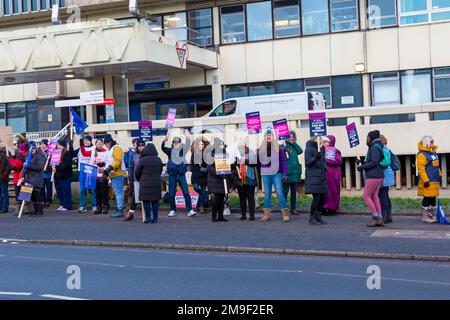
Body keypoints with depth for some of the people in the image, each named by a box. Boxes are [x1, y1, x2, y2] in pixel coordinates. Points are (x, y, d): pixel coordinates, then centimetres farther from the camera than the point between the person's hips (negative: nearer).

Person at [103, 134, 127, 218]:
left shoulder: (116, 148, -7)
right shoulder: (111, 149, 25)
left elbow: (118, 161, -19)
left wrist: (110, 167, -25)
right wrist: (106, 171, 22)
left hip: (118, 174, -11)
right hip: (114, 174, 11)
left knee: (118, 192, -11)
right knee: (117, 192, 11)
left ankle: (120, 211, -13)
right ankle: (118, 210, 15)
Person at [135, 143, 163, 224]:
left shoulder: (143, 160, -8)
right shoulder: (158, 160, 3)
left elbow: (137, 172, 1)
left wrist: (139, 180, 19)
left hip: (145, 184, -4)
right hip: (156, 183, 4)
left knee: (146, 200, 4)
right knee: (155, 200, 8)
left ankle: (148, 218, 3)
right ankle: (155, 218, 10)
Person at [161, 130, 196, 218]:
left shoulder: (182, 150, 3)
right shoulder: (170, 151, 4)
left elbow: (187, 145, -13)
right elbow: (163, 148, -12)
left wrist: (188, 138, -33)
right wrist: (164, 141, -33)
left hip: (181, 175, 0)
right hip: (172, 175, 1)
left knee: (186, 192, -5)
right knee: (171, 194, 6)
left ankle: (190, 210, -3)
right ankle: (173, 210, 19)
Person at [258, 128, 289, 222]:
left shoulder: (278, 147, 2)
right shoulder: (261, 148, 11)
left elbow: (283, 160, 0)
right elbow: (258, 160, 12)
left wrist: (285, 173, -4)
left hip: (277, 173, -3)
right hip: (265, 174, 3)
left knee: (280, 193, -8)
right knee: (267, 194, 8)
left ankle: (285, 214, -4)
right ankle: (267, 214, 12)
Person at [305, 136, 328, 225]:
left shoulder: (321, 149, 15)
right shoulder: (309, 149, -8)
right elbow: (307, 163, -12)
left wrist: (324, 168, 12)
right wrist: (315, 158, -25)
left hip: (321, 177, 8)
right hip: (313, 177, -8)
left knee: (324, 196, 6)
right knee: (316, 198, -8)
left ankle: (318, 215, 22)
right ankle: (312, 218, 5)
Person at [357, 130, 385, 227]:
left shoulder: (375, 148, -12)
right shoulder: (375, 147, 18)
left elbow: (375, 162, -21)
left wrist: (362, 167, -14)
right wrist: (362, 163, 14)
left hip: (374, 176, -10)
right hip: (377, 176, 10)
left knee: (366, 196, -5)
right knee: (374, 197, 8)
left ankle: (376, 218, -5)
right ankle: (379, 219, 6)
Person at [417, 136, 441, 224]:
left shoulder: (433, 152, 15)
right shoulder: (422, 154, -14)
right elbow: (421, 169, -19)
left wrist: (439, 175, 23)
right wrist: (425, 180, -23)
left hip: (435, 181, 9)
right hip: (428, 182, -9)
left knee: (433, 198, 14)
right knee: (427, 199, -3)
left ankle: (432, 215, 23)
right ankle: (425, 217, 4)